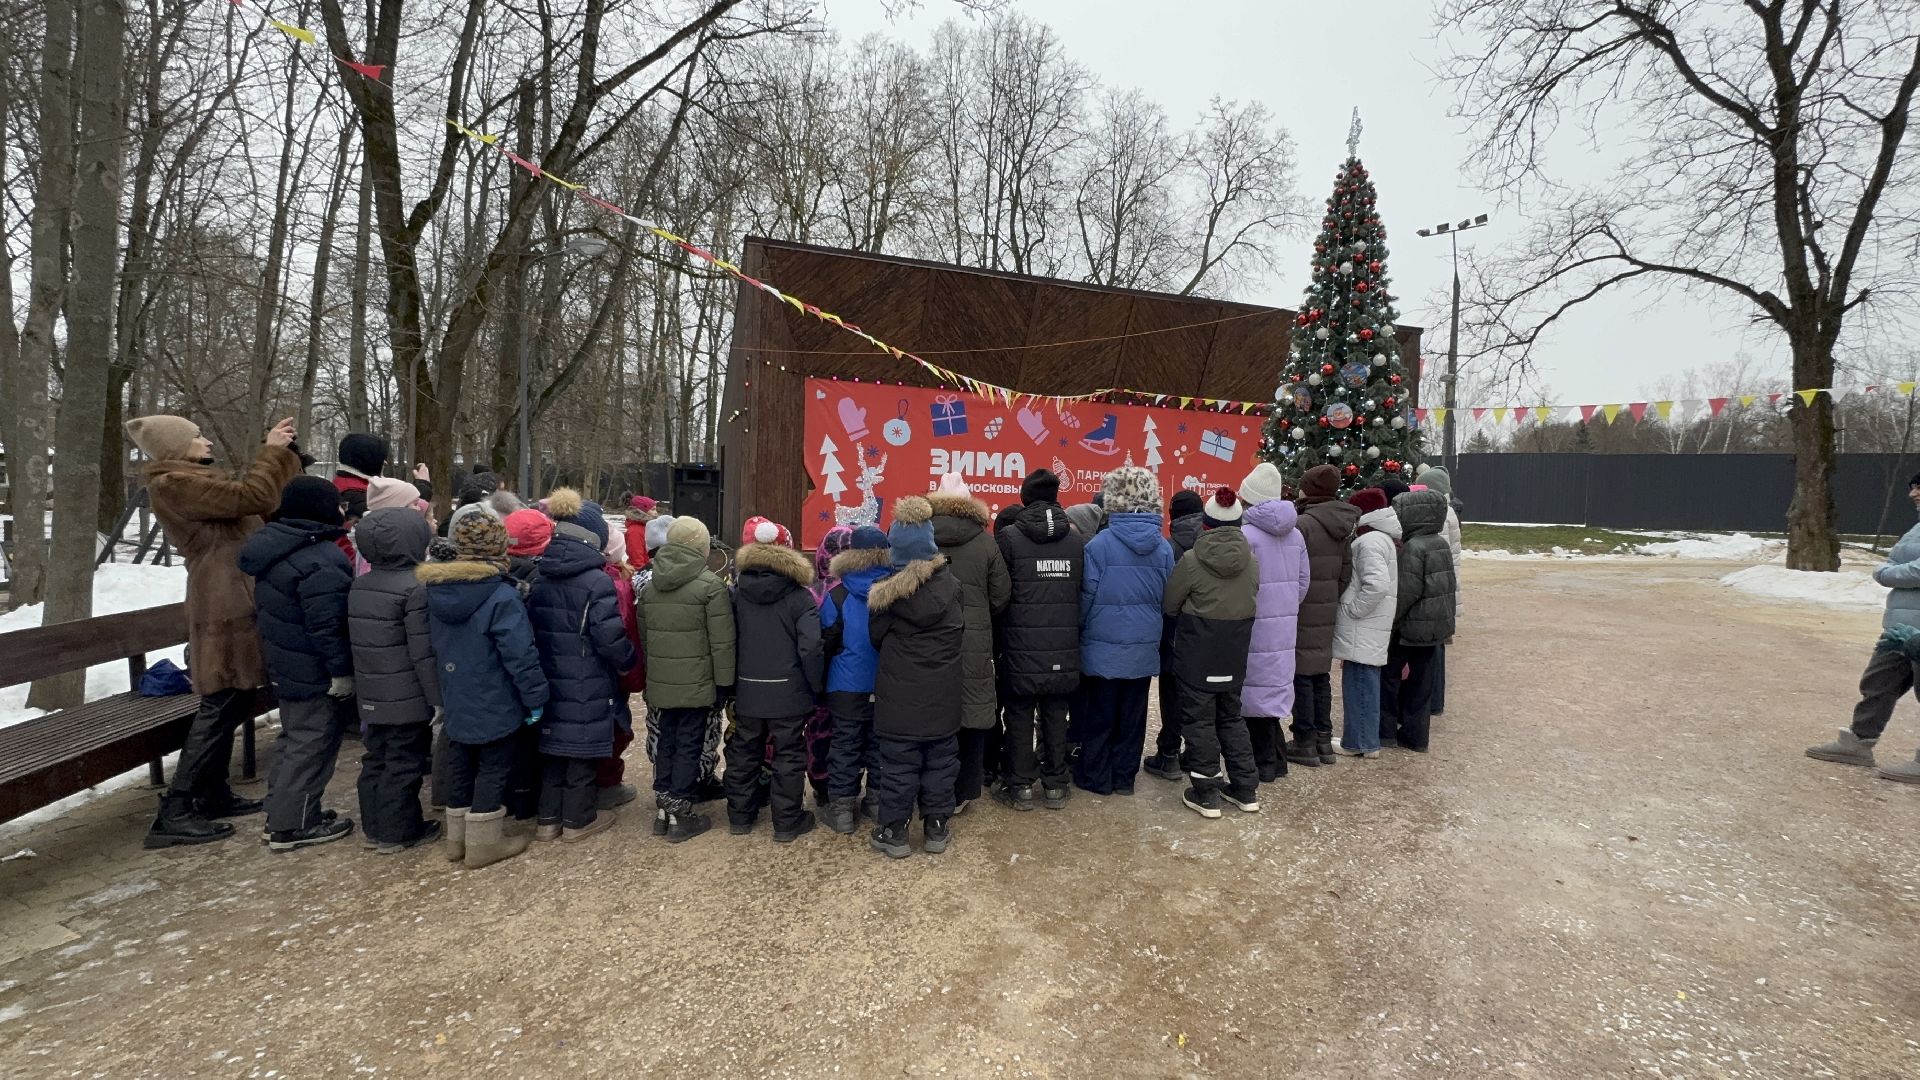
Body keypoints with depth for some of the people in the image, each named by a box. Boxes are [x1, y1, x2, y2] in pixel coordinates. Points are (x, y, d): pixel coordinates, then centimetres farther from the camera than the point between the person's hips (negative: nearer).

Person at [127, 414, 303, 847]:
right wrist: (272, 450, -9)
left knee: (232, 704, 16)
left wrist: (281, 452, 15)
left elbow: (256, 500, 23)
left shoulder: (193, 481, 20)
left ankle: (213, 794, 26)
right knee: (219, 708, -9)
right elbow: (251, 497, -21)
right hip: (224, 610, -11)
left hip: (235, 606, 11)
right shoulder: (174, 483, -13)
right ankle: (174, 814, -5)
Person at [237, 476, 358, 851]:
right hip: (314, 670, -10)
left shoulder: (273, 546, 8)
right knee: (313, 742, 0)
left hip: (285, 663, 10)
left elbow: (265, 610, 18)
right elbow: (327, 624, -27)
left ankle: (282, 812, 30)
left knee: (293, 737, 21)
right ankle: (292, 825, 8)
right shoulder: (321, 560, -25)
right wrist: (341, 670, -20)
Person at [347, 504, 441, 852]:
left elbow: (357, 641, 15)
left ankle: (374, 826, 27)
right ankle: (398, 832, 12)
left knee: (376, 759, 17)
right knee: (404, 763, 3)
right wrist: (438, 698, -14)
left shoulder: (359, 586, 8)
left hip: (371, 694, 8)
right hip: (408, 697, -8)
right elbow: (423, 651, -19)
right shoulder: (416, 588, -18)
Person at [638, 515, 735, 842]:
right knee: (688, 745, 3)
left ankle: (662, 810, 24)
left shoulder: (650, 584, 8)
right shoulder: (710, 585, -13)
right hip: (696, 683, -6)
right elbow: (722, 642, -14)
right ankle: (679, 816, 10)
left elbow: (643, 635, 15)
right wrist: (725, 683, -7)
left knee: (666, 741, 17)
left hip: (660, 682, 6)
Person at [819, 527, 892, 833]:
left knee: (845, 744, 8)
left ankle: (842, 806, 10)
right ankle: (879, 799, 24)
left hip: (848, 685, -2)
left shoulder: (838, 594, -12)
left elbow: (826, 641, -5)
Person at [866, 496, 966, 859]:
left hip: (899, 693, -2)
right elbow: (960, 631, 4)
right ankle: (937, 828, 23)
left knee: (898, 763, 7)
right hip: (943, 694, 2)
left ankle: (893, 832, 15)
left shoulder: (886, 592, -11)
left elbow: (876, 637, 0)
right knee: (940, 760, 14)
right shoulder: (951, 584, -6)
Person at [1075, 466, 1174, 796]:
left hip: (1103, 648, -3)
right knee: (1132, 716, 14)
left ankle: (1096, 777, 21)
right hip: (1144, 648, 4)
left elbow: (1086, 596, -10)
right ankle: (1124, 777, 24)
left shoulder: (1099, 544, -16)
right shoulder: (1164, 547, -3)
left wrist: (1081, 632, 7)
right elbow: (1168, 598, 4)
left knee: (1098, 716, 10)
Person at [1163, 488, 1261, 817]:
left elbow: (1168, 605, -6)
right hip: (1234, 656, 5)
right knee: (1231, 718, 19)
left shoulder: (1192, 560, -15)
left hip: (1196, 655, -5)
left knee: (1199, 720, 5)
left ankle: (1206, 793, 9)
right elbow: (1252, 605, 6)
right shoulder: (1251, 561, -2)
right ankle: (1246, 788, 24)